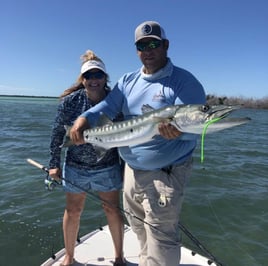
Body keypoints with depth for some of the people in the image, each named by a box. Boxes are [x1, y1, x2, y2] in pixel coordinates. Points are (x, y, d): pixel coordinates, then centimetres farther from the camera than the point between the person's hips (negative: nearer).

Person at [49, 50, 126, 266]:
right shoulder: (70, 101, -9)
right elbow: (58, 133, 0)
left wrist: (126, 167, -1)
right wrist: (54, 164, 0)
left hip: (108, 167, 0)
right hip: (75, 167, 1)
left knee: (113, 210, 9)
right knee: (73, 212, 14)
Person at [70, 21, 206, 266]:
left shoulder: (185, 81, -11)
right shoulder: (128, 81, 8)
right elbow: (107, 106, -3)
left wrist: (177, 130, -45)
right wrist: (85, 118, -23)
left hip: (165, 174, -6)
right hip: (132, 169, 7)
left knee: (161, 238, 1)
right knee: (139, 228, 25)